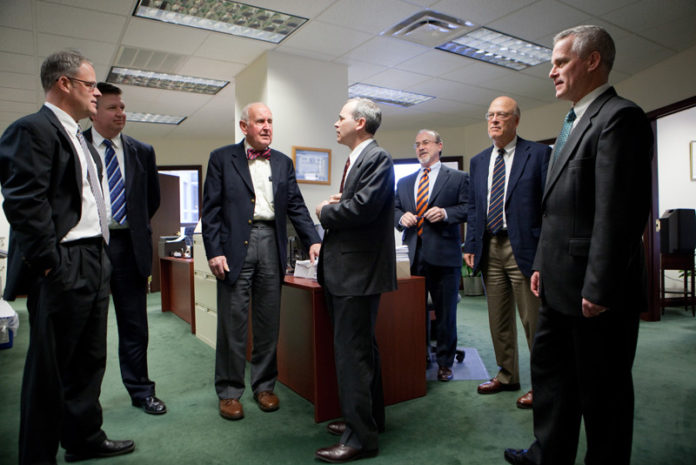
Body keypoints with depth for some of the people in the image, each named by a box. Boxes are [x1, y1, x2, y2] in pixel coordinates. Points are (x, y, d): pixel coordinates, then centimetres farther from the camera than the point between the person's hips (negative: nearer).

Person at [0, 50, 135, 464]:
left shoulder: (79, 139, 19)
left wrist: (102, 256, 16)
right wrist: (50, 263, -19)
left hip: (95, 265, 9)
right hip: (64, 270, -9)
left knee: (90, 360, 18)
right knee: (50, 367, 3)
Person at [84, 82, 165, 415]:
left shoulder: (142, 152, 9)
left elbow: (153, 198, 18)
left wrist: (135, 228, 12)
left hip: (129, 246, 2)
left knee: (134, 325, 9)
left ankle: (140, 391, 22)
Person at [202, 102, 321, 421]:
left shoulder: (283, 163, 15)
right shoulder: (222, 158, 5)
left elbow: (296, 206, 11)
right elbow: (211, 209, 0)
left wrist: (313, 240, -2)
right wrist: (214, 251, -9)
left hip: (271, 243, 3)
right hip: (235, 245, -3)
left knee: (268, 320, 9)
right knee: (232, 320, 2)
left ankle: (264, 385, 25)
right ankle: (229, 392, 17)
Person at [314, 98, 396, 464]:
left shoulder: (377, 158, -12)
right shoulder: (355, 159, 19)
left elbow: (362, 207, -25)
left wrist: (324, 211, -9)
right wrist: (335, 206, 0)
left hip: (358, 271, -10)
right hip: (344, 270, 10)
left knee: (352, 353, -4)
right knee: (360, 349, 19)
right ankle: (368, 418, 35)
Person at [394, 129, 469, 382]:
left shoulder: (458, 178, 4)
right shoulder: (404, 182, 17)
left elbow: (468, 208, -3)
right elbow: (394, 209, 16)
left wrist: (445, 213, -19)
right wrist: (402, 217, -5)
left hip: (444, 255, -3)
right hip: (413, 254, 4)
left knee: (445, 312, 5)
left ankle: (444, 362, 21)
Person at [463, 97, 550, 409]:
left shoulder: (538, 154, -2)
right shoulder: (478, 161, 14)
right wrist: (470, 245, 8)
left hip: (523, 248, -5)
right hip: (489, 249, 6)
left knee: (533, 320, 3)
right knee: (498, 319, 14)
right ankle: (507, 376, 31)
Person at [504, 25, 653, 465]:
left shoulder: (620, 117, -13)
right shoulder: (575, 123, 17)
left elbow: (621, 213, -21)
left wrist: (599, 289, -22)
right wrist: (543, 264, 15)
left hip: (597, 293, -10)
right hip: (561, 285, 10)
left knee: (603, 391, 7)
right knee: (549, 371, 20)